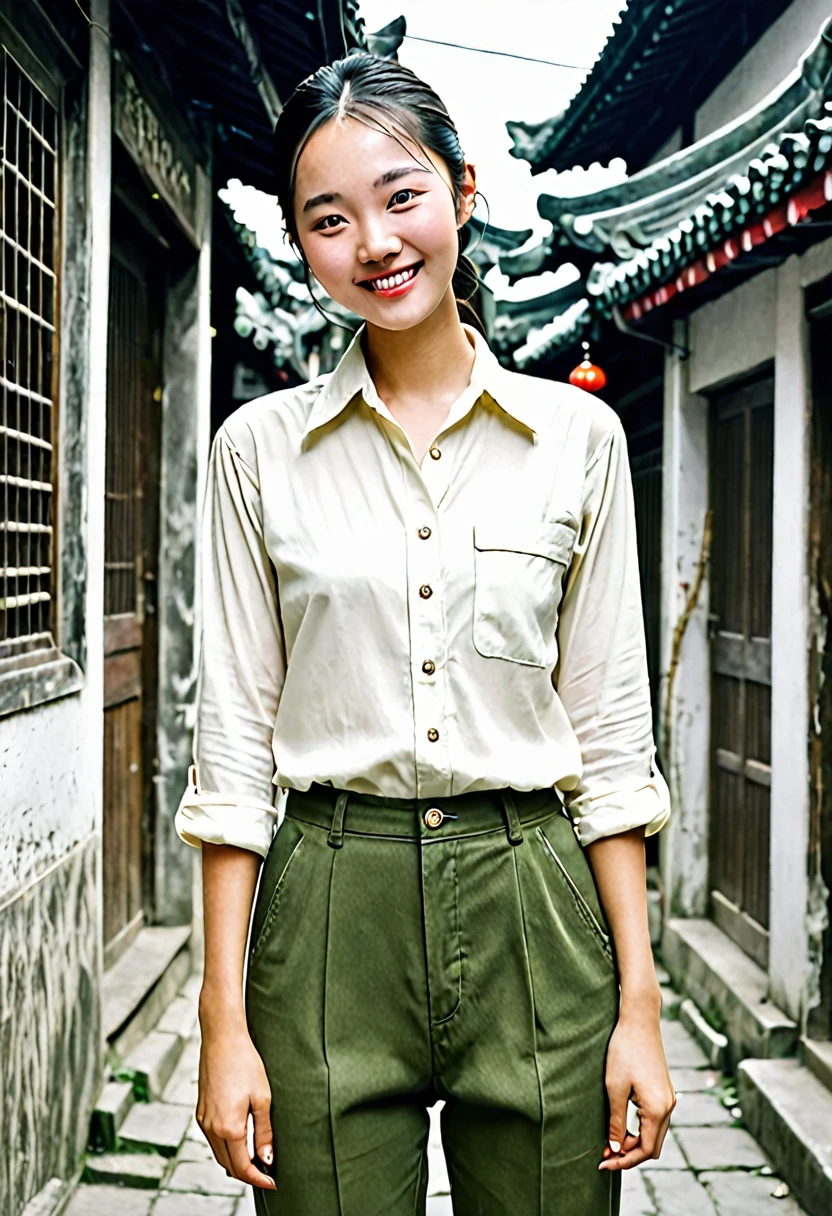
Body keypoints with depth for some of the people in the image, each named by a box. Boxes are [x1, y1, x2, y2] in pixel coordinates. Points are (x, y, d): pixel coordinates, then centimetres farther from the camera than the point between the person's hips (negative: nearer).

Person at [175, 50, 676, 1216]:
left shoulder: (578, 435, 2)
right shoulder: (260, 447, 2)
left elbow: (612, 737, 3)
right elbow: (234, 739, 1)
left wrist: (639, 1004, -1)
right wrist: (224, 1019, -3)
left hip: (533, 908, 1)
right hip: (330, 912, 0)